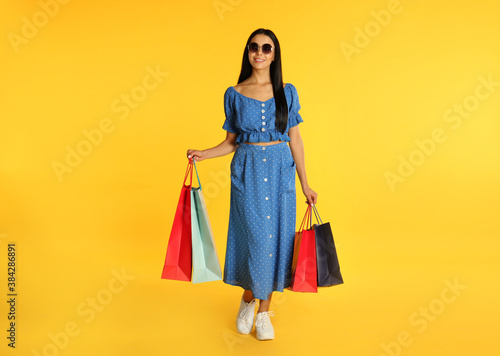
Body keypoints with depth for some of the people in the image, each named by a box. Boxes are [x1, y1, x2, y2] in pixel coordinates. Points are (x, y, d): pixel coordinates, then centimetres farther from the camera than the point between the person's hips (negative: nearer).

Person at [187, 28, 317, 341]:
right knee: (253, 237, -2)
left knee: (276, 237, 3)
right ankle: (248, 300, 25)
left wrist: (305, 184, 3)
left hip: (280, 171, 1)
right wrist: (203, 154, -10)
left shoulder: (287, 92, 5)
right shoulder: (234, 94, 4)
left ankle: (264, 310, 20)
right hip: (247, 171, -1)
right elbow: (231, 142, 7)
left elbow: (295, 139, 4)